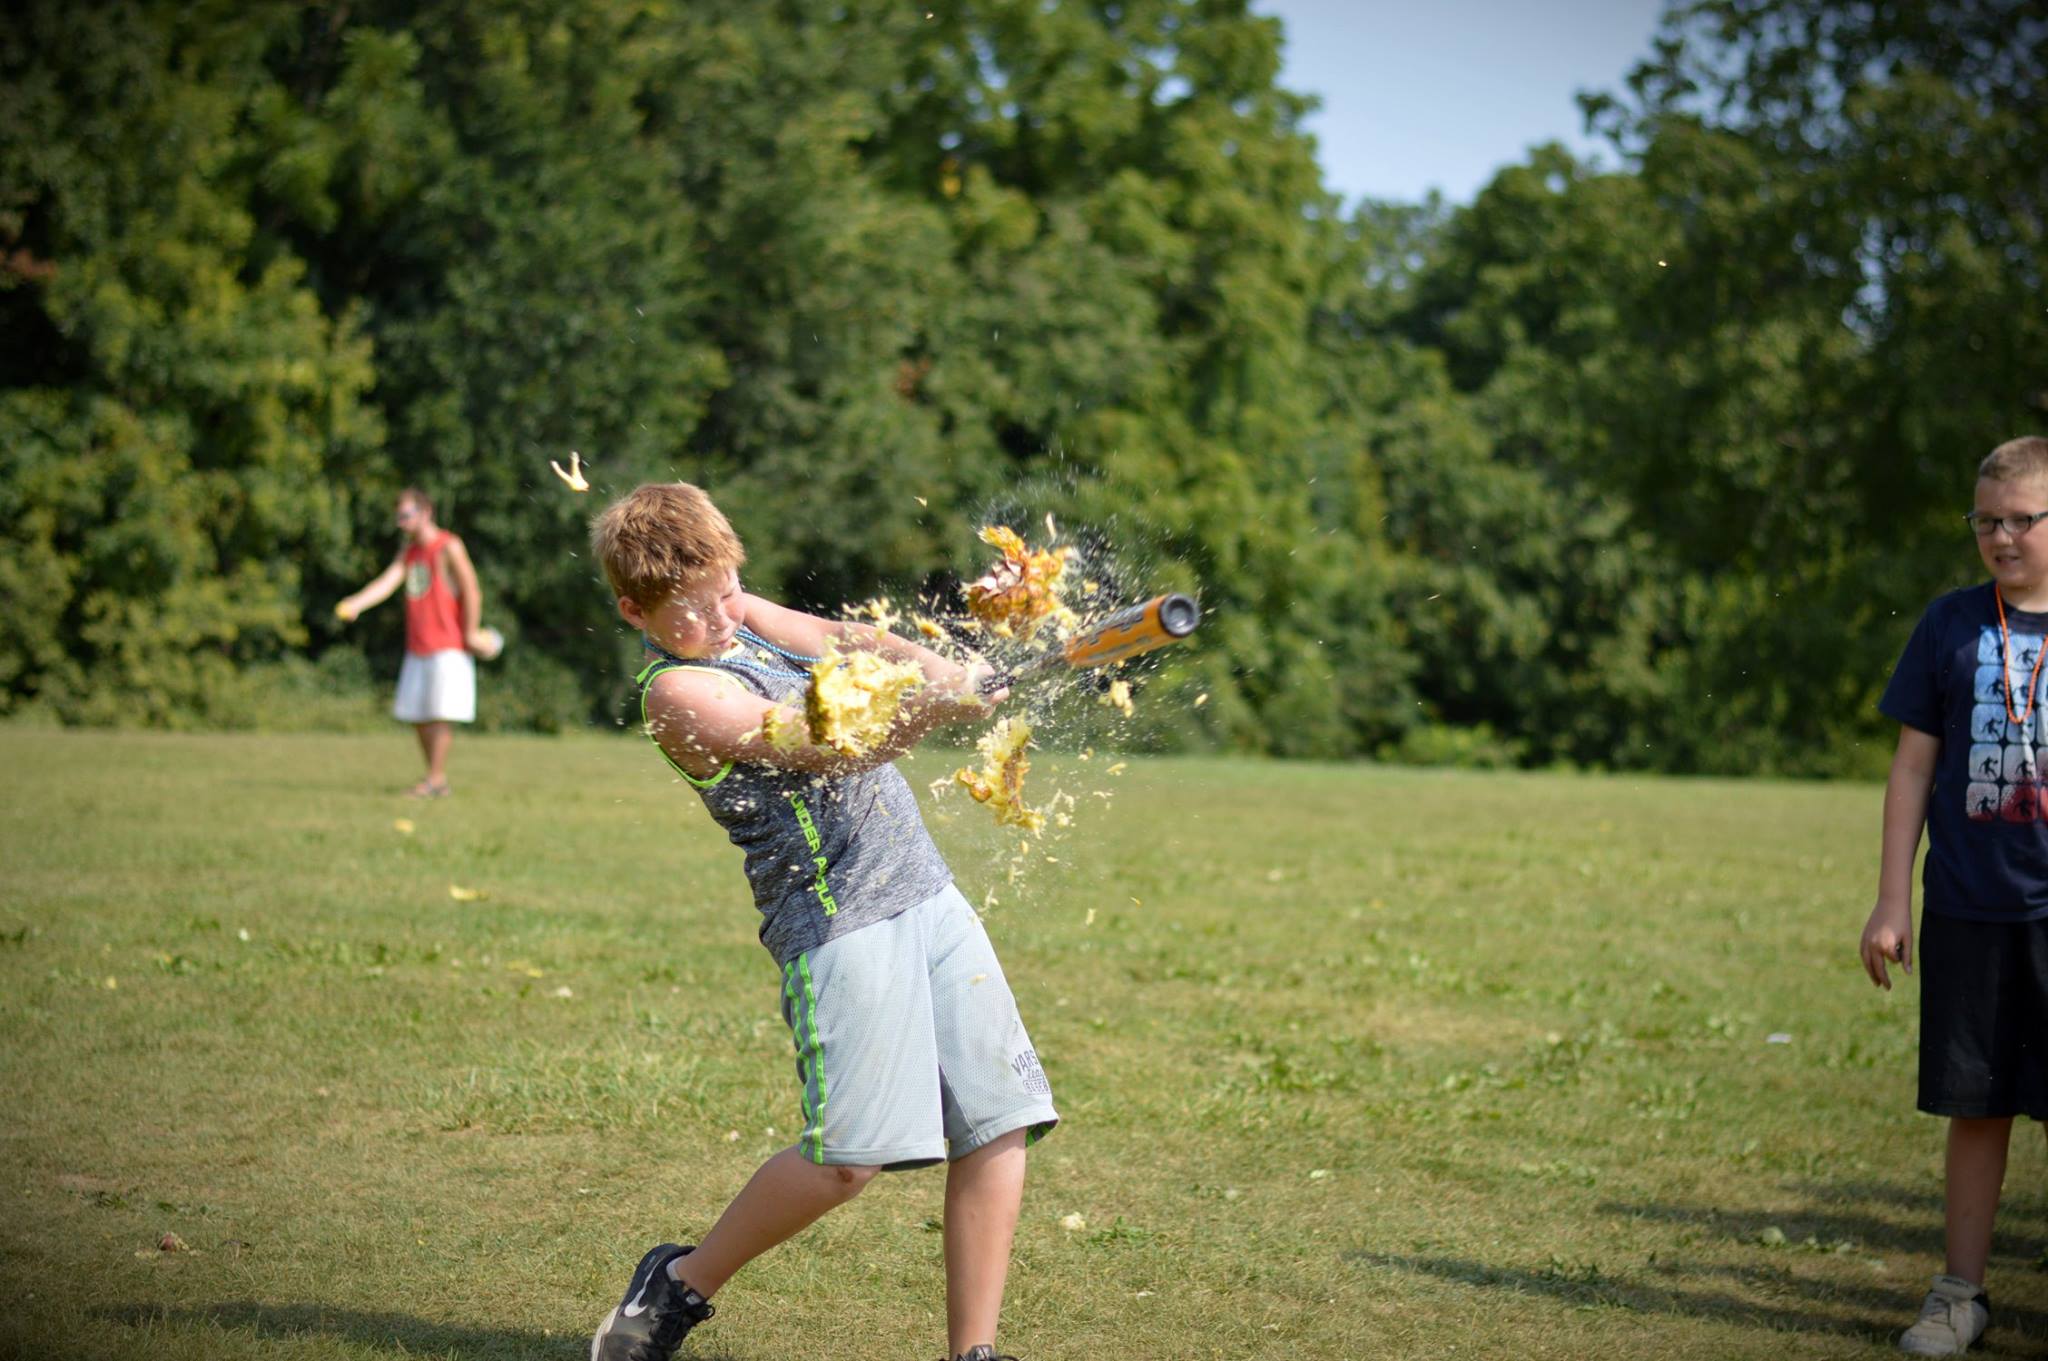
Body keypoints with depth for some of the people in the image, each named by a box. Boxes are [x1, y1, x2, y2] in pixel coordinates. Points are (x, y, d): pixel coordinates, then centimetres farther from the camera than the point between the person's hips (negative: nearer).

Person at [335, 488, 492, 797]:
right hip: (417, 647, 8)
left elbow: (471, 590, -9)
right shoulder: (408, 550, 15)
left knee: (441, 713, -9)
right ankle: (437, 780, 13)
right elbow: (388, 581, 1)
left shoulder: (448, 547, -7)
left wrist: (471, 633, -9)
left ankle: (435, 778, -9)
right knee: (417, 715, 6)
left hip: (448, 647, -8)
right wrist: (356, 603, -15)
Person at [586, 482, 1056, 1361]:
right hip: (839, 918, -8)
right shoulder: (678, 693, -11)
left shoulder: (744, 617, 15)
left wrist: (935, 669, -14)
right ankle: (681, 1282, 9)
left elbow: (849, 643, 7)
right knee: (850, 1155, -15)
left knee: (997, 1126, -1)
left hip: (925, 889, 8)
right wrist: (935, 707, -32)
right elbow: (832, 753, -19)